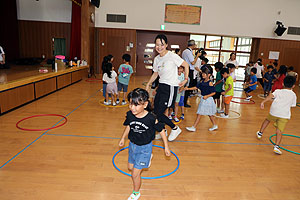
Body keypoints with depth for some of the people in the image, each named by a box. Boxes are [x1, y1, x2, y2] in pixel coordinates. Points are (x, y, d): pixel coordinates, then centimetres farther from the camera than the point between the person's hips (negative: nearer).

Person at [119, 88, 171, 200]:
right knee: (130, 167, 26)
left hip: (144, 147, -5)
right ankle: (148, 158, 53)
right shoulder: (130, 115, -17)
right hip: (132, 145, 5)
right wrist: (123, 138, 13)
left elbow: (161, 130, -13)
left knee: (135, 174, 0)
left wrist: (166, 147, -6)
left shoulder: (151, 119, -29)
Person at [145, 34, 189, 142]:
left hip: (171, 87, -7)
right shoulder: (157, 59, 9)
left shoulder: (172, 56, -12)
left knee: (159, 113, -8)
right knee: (156, 111, 9)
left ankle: (175, 129, 15)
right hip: (161, 86, 7)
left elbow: (186, 65, -5)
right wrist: (148, 84, 19)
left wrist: (186, 79, -7)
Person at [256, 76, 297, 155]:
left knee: (267, 119, 31)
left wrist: (263, 102, -18)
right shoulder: (293, 95, 12)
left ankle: (260, 133, 41)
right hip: (284, 115, -1)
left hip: (274, 112, 1)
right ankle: (276, 146, -17)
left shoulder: (278, 91, 11)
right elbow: (293, 105, 18)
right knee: (279, 131, -4)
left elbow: (271, 95, -9)